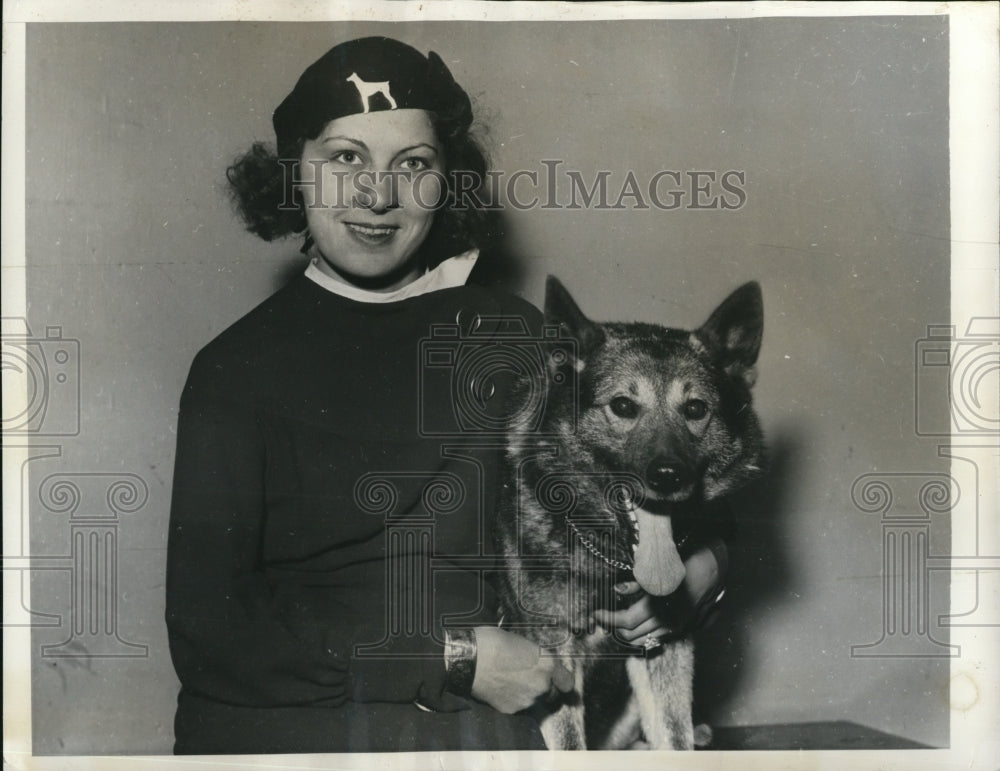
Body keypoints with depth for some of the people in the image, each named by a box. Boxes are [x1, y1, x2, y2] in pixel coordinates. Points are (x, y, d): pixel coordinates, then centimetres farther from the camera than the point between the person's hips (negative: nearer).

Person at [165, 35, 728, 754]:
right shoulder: (240, 365, 1)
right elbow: (207, 630, -8)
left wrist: (698, 566, 0)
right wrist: (456, 657, -11)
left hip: (493, 716, 0)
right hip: (278, 719, 0)